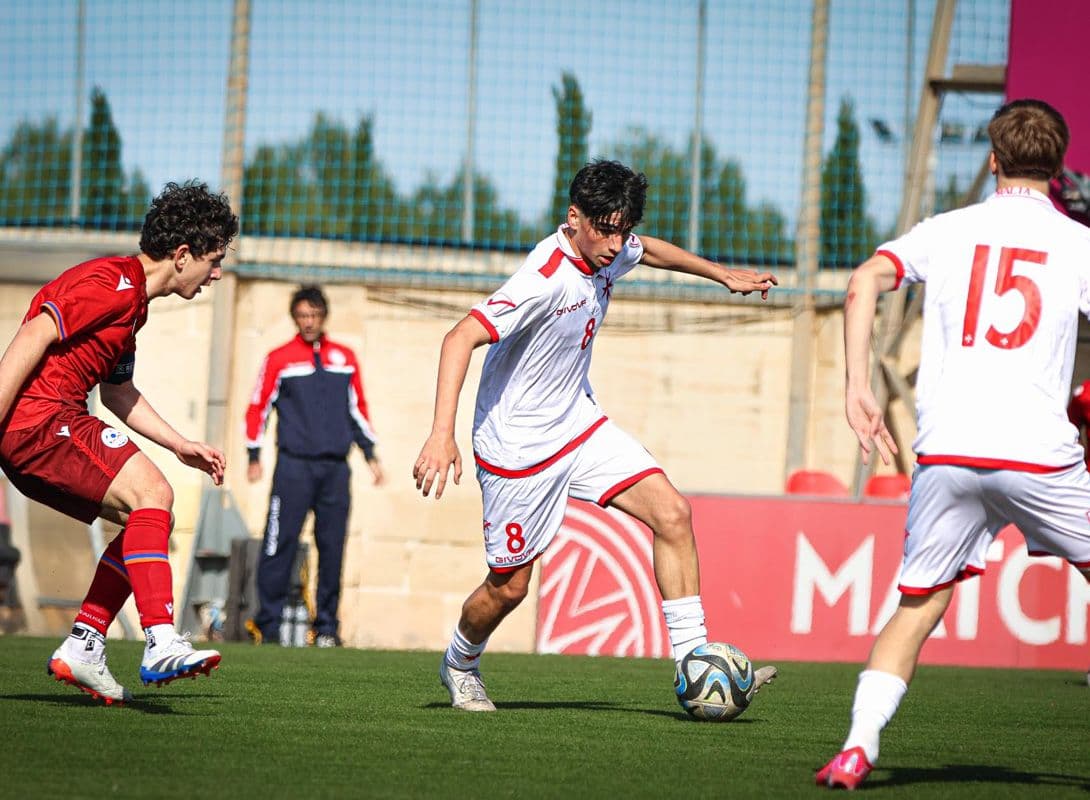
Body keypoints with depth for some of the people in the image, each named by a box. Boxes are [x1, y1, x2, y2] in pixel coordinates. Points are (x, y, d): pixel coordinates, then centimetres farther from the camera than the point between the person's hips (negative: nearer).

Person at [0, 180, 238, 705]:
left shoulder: (133, 302, 21)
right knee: (151, 494, -20)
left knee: (149, 516, 11)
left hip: (47, 430, 11)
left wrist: (181, 446, 26)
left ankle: (82, 647, 7)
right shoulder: (115, 283, -12)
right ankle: (161, 643, -29)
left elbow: (117, 392, 31)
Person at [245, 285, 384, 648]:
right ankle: (268, 627, -5)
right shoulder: (279, 359, 3)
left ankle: (327, 628, 8)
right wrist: (254, 457, -1)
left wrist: (370, 455, 15)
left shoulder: (344, 358, 13)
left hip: (335, 467, 3)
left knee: (332, 548, 2)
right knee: (280, 546, -8)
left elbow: (358, 408, 19)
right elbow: (258, 407, 4)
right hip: (294, 465, -3)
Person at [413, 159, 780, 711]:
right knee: (510, 586, 4)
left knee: (672, 514, -8)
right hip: (518, 446, -8)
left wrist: (722, 275, 30)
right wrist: (442, 435, -44)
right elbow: (460, 338, -36)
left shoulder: (606, 253, -3)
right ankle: (460, 667, 35)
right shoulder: (544, 278, -29)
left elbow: (649, 250, 23)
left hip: (579, 424, 8)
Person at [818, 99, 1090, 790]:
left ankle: (858, 747, -5)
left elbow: (865, 282, -2)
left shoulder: (947, 230, 11)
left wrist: (858, 389, -2)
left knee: (917, 609, 11)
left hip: (945, 452, 2)